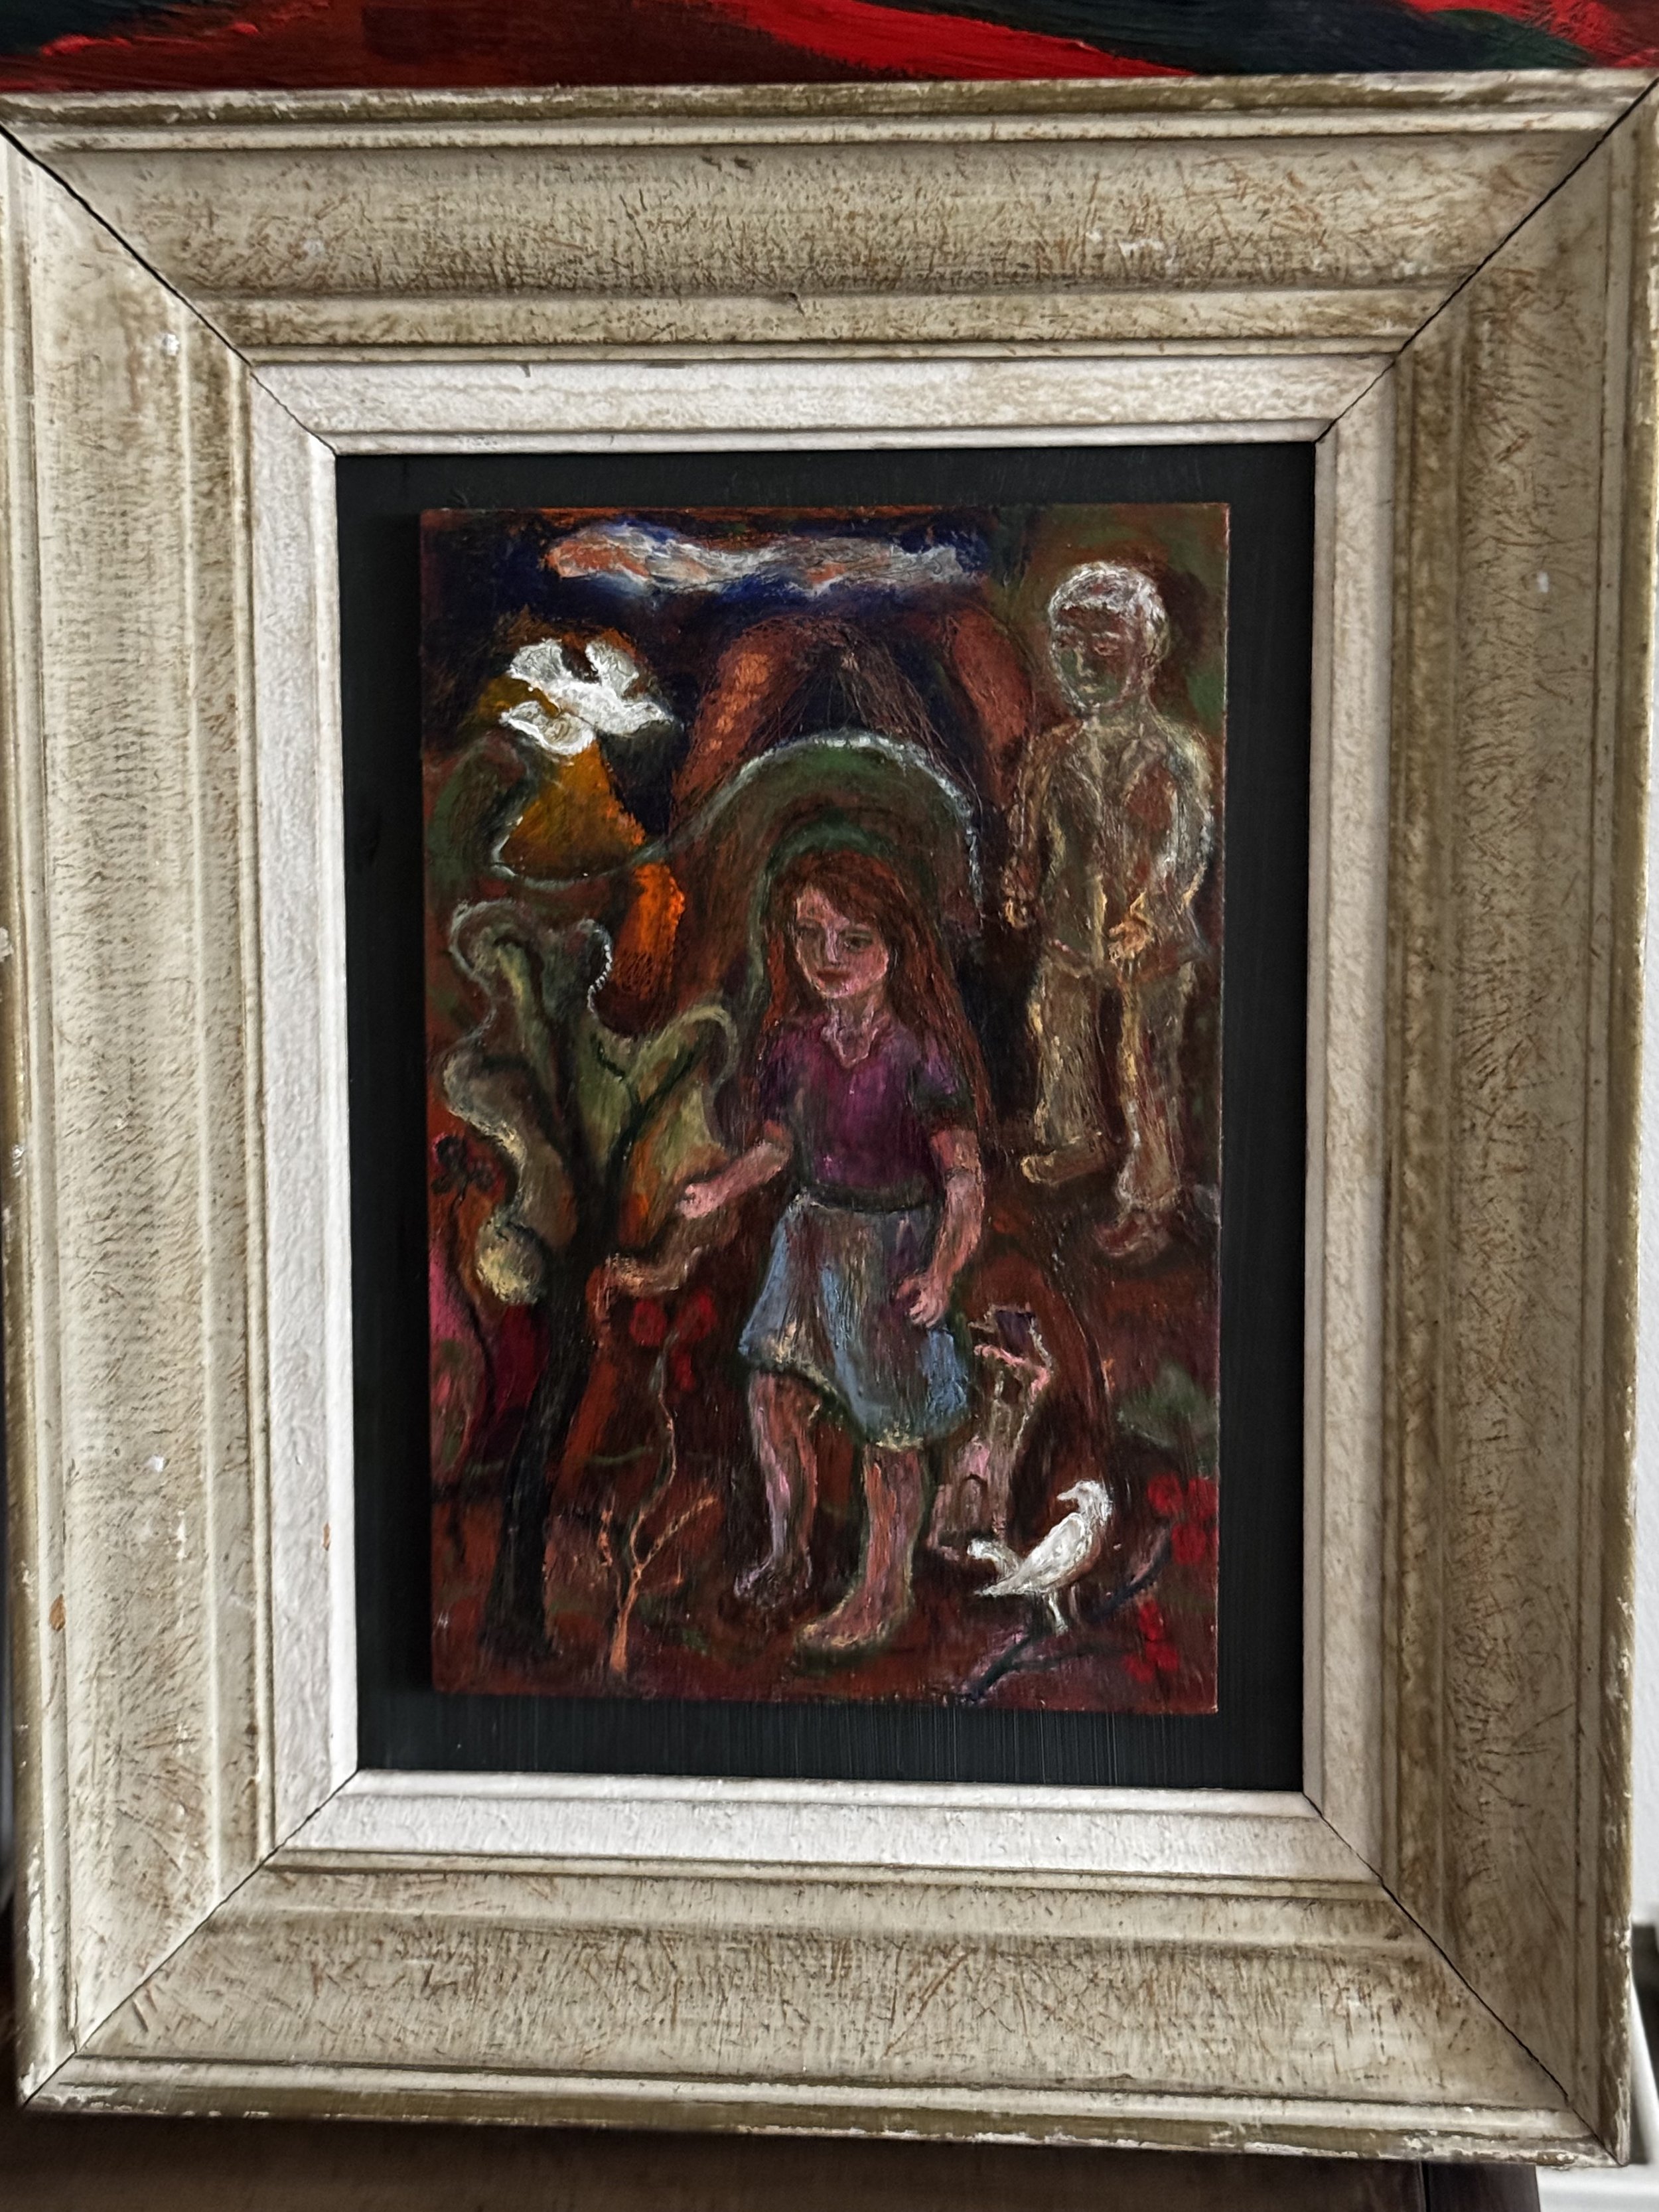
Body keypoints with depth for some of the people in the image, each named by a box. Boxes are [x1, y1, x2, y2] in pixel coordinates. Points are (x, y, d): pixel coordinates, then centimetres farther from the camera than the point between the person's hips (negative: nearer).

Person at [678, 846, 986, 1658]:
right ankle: (787, 1554, 36)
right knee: (771, 1398, 11)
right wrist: (721, 1189, -5)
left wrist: (942, 1271, -28)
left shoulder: (920, 1058, -19)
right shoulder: (793, 1041, -2)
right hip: (810, 1238, 6)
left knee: (886, 1431, 6)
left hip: (893, 1253, -5)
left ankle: (882, 1597, 26)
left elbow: (965, 1179, -16)